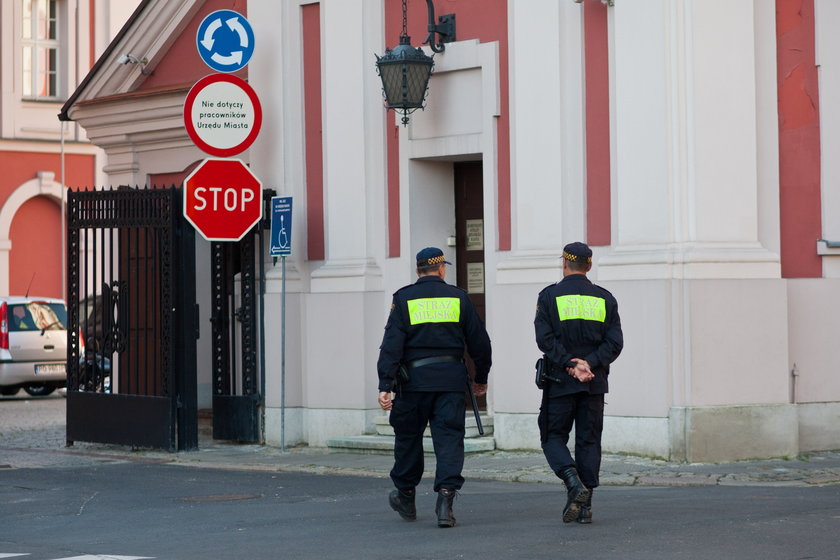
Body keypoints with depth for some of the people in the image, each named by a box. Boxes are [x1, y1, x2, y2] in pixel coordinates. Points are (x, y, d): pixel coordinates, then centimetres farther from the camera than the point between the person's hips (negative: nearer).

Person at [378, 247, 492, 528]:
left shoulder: (403, 299, 0)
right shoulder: (458, 297, 5)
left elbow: (392, 344, -8)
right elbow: (479, 341, 8)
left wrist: (385, 385, -10)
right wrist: (481, 378, 21)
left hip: (414, 378, 0)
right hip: (451, 378, 1)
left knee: (408, 436, 14)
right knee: (449, 437, -1)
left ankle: (406, 497, 26)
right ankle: (445, 499, -15)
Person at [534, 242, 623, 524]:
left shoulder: (549, 296, -2)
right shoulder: (604, 299, 7)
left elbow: (545, 338, -12)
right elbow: (614, 342, -2)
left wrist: (570, 365, -13)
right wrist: (589, 364, -10)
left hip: (560, 381, -3)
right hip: (594, 383, 3)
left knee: (553, 437, 7)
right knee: (589, 440, 7)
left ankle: (574, 483, -17)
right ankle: (585, 506, 4)